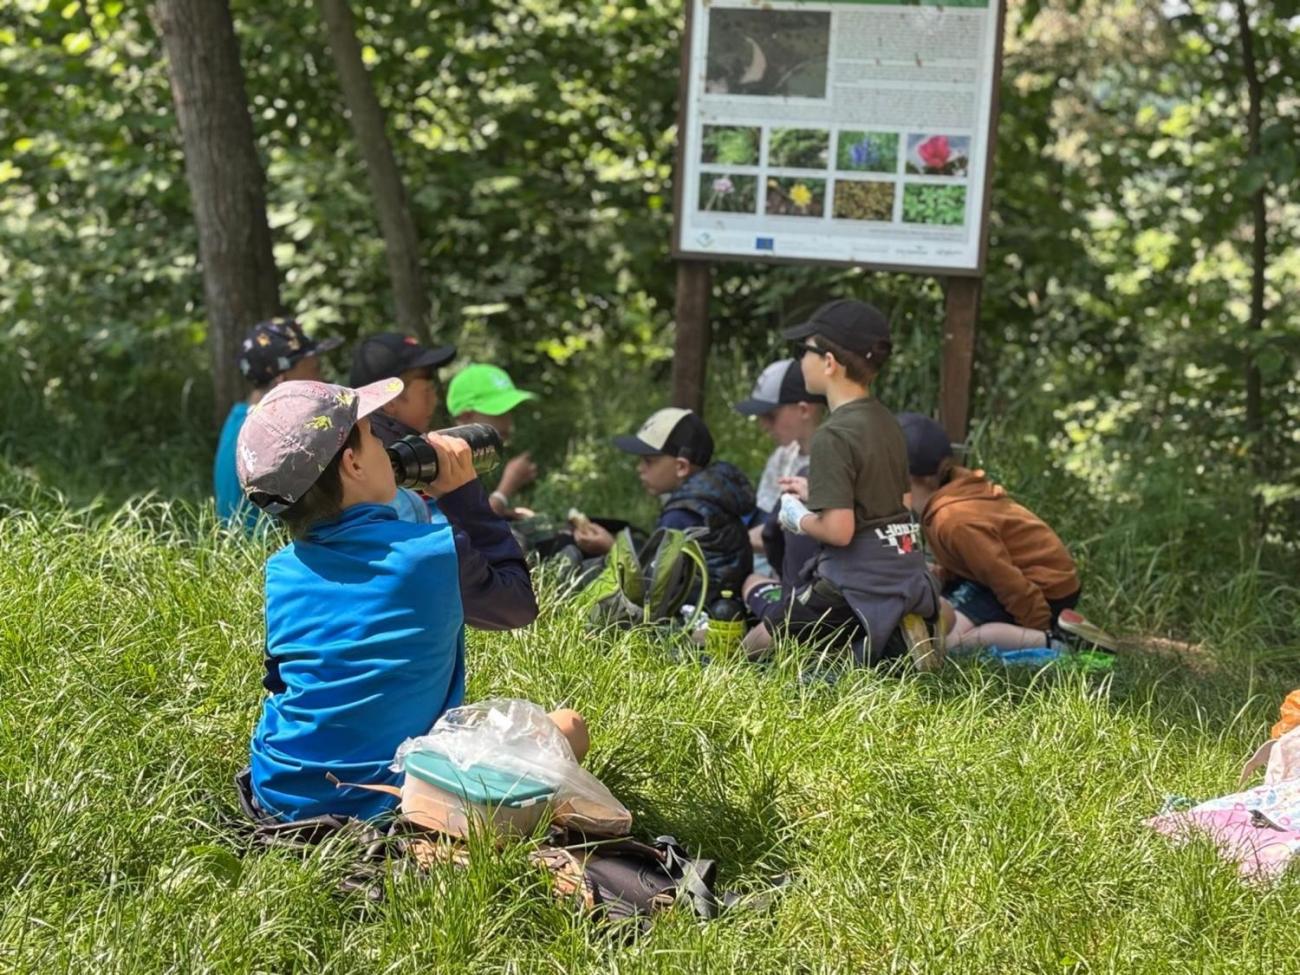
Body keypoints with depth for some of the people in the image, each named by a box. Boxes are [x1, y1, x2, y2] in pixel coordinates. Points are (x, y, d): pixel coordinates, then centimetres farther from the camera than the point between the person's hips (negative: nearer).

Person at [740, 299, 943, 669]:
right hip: (906, 572, 9)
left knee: (755, 644, 1)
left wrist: (798, 518, -2)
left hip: (859, 580, -9)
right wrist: (816, 494, 21)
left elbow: (838, 530, -22)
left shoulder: (833, 436, -18)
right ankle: (895, 633, 1)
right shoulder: (886, 422, 9)